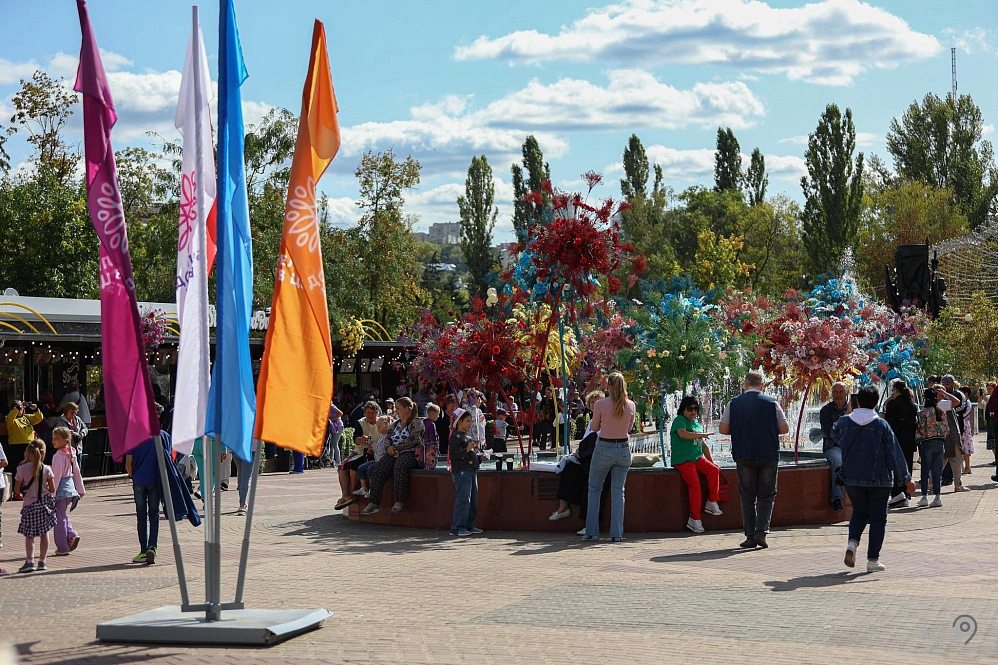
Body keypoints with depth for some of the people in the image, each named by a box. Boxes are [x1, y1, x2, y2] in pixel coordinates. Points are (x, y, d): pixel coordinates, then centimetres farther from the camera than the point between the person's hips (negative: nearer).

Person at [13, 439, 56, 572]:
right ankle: (42, 561, 12)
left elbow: (17, 489, -5)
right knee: (44, 533, 11)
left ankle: (29, 561, -9)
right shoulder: (46, 469, -5)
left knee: (29, 535, 3)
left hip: (29, 505, -2)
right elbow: (52, 490, -3)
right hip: (44, 504, 2)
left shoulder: (22, 469, -9)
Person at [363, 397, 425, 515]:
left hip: (411, 454, -6)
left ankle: (399, 502, -41)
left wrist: (395, 447, -10)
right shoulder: (396, 424, 25)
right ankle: (374, 502, -29)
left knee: (399, 466, -38)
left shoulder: (417, 423, 2)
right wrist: (389, 448, 2)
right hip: (394, 454, 6)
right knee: (378, 468, -23)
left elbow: (412, 441, -10)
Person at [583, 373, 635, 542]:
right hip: (624, 449, 3)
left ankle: (592, 531, 8)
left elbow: (594, 427, 1)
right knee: (618, 491, 9)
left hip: (604, 448, -3)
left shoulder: (601, 404, -12)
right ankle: (617, 533, 5)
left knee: (594, 489, 11)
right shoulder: (631, 405, -2)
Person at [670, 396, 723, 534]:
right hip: (682, 460, -7)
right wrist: (701, 435, -23)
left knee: (714, 470, -20)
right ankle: (695, 518, -17)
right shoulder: (679, 420, -2)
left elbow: (703, 445, 28)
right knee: (694, 484, -23)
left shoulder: (697, 424, 21)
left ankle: (712, 502, -12)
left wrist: (710, 461, 20)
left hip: (697, 457, 7)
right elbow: (683, 434, -23)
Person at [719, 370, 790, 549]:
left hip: (743, 456, 1)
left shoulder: (733, 404, 0)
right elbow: (784, 429, 2)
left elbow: (723, 429, 0)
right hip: (768, 455, -1)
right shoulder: (772, 403, -1)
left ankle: (750, 536, 4)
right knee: (766, 496, 8)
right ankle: (761, 532, -7)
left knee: (747, 496, 8)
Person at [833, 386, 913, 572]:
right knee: (878, 518, 7)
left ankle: (852, 542, -6)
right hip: (879, 480, -3)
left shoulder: (845, 422, -3)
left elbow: (835, 434, 21)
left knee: (859, 512, 20)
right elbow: (895, 453, -8)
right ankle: (873, 559, 5)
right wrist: (905, 478, -3)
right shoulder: (881, 425, -10)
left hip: (852, 478, 3)